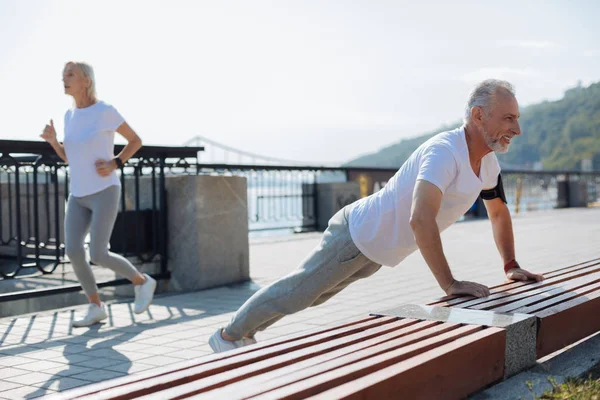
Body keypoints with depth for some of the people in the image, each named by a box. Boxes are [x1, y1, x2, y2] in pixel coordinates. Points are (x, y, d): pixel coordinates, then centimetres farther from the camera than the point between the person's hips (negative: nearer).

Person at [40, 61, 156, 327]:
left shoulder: (106, 111, -9)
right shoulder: (71, 115, 10)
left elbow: (136, 140, 1)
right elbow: (69, 158, 16)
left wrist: (114, 164, -14)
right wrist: (52, 140, -3)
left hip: (105, 193, -6)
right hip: (79, 195, 6)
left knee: (97, 256, -14)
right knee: (72, 251, -10)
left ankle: (142, 282, 11)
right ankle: (96, 307, 4)